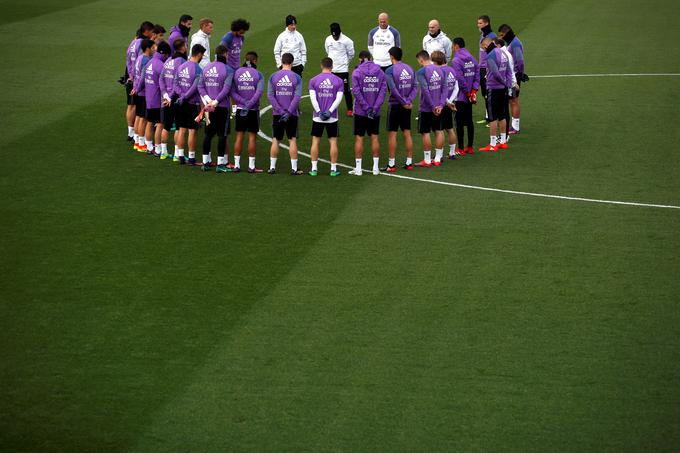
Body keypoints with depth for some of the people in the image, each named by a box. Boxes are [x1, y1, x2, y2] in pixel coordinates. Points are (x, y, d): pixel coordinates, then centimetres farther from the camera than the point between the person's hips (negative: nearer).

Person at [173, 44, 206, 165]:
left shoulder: (181, 67, 7)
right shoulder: (198, 70, -14)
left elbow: (176, 83, 3)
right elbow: (195, 87, -18)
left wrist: (182, 95, -6)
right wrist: (184, 97, -8)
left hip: (181, 103, 6)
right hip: (193, 104, -6)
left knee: (182, 130, 11)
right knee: (192, 131, 1)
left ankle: (180, 156, 12)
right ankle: (191, 157, 5)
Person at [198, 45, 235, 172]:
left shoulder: (206, 68, 7)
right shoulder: (228, 70, -9)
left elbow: (200, 86, 3)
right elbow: (226, 89, -17)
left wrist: (207, 100, -3)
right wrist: (216, 102, -15)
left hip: (209, 106, 5)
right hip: (222, 107, -5)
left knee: (208, 134, 12)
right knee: (222, 135, 0)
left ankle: (205, 162, 14)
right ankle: (220, 163, -1)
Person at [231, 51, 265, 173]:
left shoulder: (236, 73, 3)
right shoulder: (258, 74, -5)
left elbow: (232, 92, -5)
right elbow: (259, 92, -15)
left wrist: (243, 102, -10)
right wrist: (249, 104, -15)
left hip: (240, 109, 3)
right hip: (253, 110, -3)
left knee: (239, 136, 8)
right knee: (252, 137, 3)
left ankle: (236, 165, 8)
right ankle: (251, 166, 4)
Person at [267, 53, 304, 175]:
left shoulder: (273, 77, 0)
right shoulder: (296, 78, -4)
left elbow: (270, 96, -6)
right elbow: (297, 97, -11)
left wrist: (280, 110, -8)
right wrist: (288, 112, -12)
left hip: (277, 114, 1)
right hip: (292, 114, -1)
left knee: (275, 140, 9)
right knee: (292, 140, 4)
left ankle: (272, 167, 10)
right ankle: (294, 168, 3)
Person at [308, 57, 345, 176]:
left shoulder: (313, 81, 0)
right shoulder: (338, 81, 0)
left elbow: (313, 98, -8)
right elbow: (339, 98, -8)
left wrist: (319, 112, -9)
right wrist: (329, 111, -11)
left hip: (318, 117, 0)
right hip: (332, 117, 0)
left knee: (315, 141, 8)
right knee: (333, 142, 6)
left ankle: (314, 169, 7)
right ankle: (333, 169, 6)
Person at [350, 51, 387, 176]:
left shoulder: (357, 72, -7)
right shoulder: (379, 72, 2)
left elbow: (356, 91, -14)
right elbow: (383, 89, -4)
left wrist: (366, 108, -13)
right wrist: (375, 107, -9)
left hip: (360, 111, -3)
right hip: (376, 112, 3)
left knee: (359, 138, 3)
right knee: (374, 138, 10)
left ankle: (358, 168, 4)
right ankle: (376, 168, 12)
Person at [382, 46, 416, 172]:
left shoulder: (390, 71, -12)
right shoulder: (409, 69, 7)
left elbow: (393, 90, -20)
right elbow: (415, 87, 2)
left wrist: (404, 102, -14)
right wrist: (409, 101, -7)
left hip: (395, 105, -6)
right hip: (407, 106, 6)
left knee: (392, 134, -1)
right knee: (407, 133, 11)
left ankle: (391, 164, 0)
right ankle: (409, 163, 14)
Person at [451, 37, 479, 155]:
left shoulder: (456, 61, -14)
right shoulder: (472, 59, 8)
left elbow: (460, 79, -20)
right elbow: (477, 74, 4)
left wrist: (467, 92, -12)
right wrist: (473, 90, -1)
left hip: (460, 96, -7)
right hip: (469, 97, 7)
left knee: (459, 122, -2)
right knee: (469, 121, 14)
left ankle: (460, 149, 0)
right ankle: (470, 147, 18)